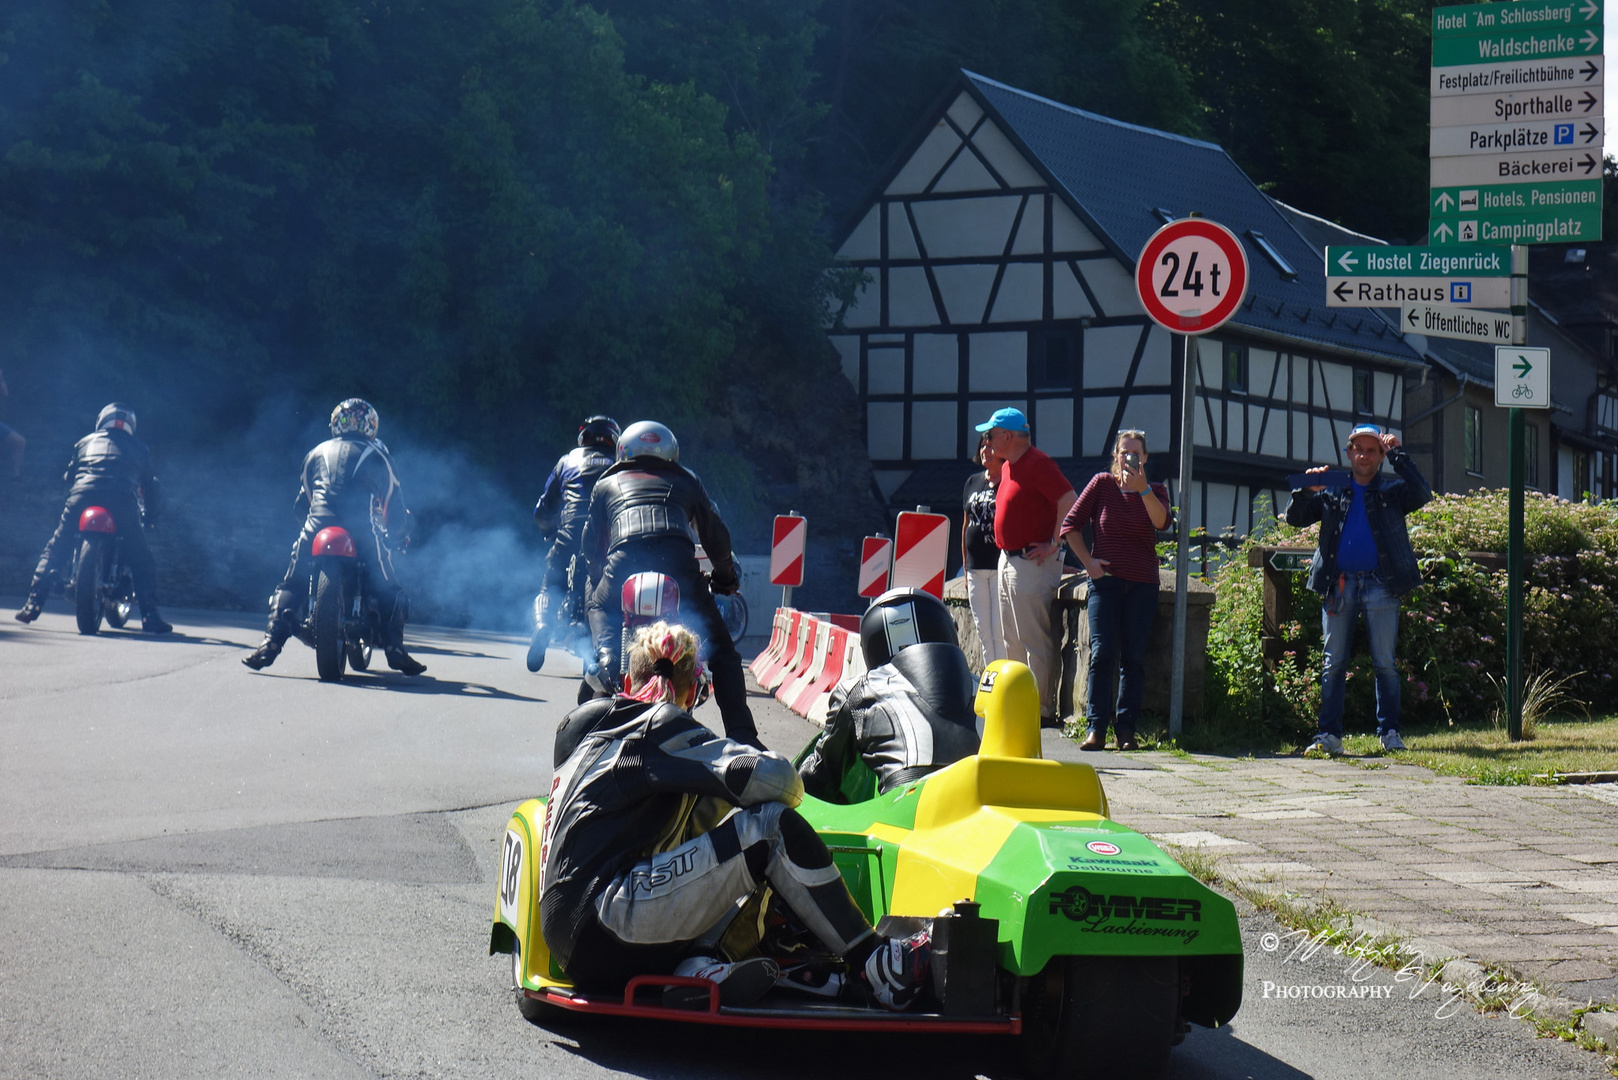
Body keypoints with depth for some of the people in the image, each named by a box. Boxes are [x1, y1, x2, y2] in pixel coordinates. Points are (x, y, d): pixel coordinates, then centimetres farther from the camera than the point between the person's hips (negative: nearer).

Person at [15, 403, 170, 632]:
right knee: (141, 559, 9)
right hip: (123, 500, -1)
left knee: (54, 550, 13)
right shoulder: (138, 448, 27)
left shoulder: (85, 442, 27)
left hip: (82, 495, 1)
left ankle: (33, 604, 2)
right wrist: (149, 516, 42)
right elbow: (149, 485, 28)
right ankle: (149, 616, -2)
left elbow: (68, 475, 31)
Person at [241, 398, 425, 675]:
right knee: (388, 590, 9)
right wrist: (400, 534, 36)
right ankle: (395, 650, -5)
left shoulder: (317, 453, 25)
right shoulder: (378, 455, 18)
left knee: (290, 587, 10)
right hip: (363, 528, -1)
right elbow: (394, 504, 18)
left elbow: (301, 500, 30)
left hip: (318, 526, 1)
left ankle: (270, 645, -7)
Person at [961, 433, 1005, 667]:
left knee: (1000, 630, -9)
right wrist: (965, 565, 18)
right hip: (976, 567, 7)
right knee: (983, 632, 9)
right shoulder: (973, 482, 15)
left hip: (1002, 566, -7)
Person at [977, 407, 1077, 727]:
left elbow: (1069, 500, -22)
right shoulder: (1008, 467, 15)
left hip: (1033, 562, -10)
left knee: (1034, 640, -9)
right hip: (1008, 558, 10)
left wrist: (1053, 545, -19)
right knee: (1012, 639, 14)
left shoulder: (1037, 463, -14)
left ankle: (1043, 710, -7)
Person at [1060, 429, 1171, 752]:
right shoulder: (1102, 484, 5)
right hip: (1105, 580, -1)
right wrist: (1088, 561, -2)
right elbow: (1070, 524, 7)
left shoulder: (1155, 491, 8)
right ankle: (1096, 728, -11)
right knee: (1102, 653, -11)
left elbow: (1161, 522, -13)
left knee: (1134, 658, -1)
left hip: (1142, 585, 1)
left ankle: (1126, 729, 1)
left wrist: (1142, 489, -25)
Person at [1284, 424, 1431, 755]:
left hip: (1380, 586, -1)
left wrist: (1398, 454, -7)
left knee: (1385, 663, 0)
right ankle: (1329, 735, 1)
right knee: (1334, 663, 1)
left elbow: (1422, 495, -7)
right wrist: (1306, 490, -8)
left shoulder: (1391, 490, 12)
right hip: (1339, 585, 1)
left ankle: (1389, 732, 7)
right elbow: (1294, 517, 10)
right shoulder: (1333, 491, 15)